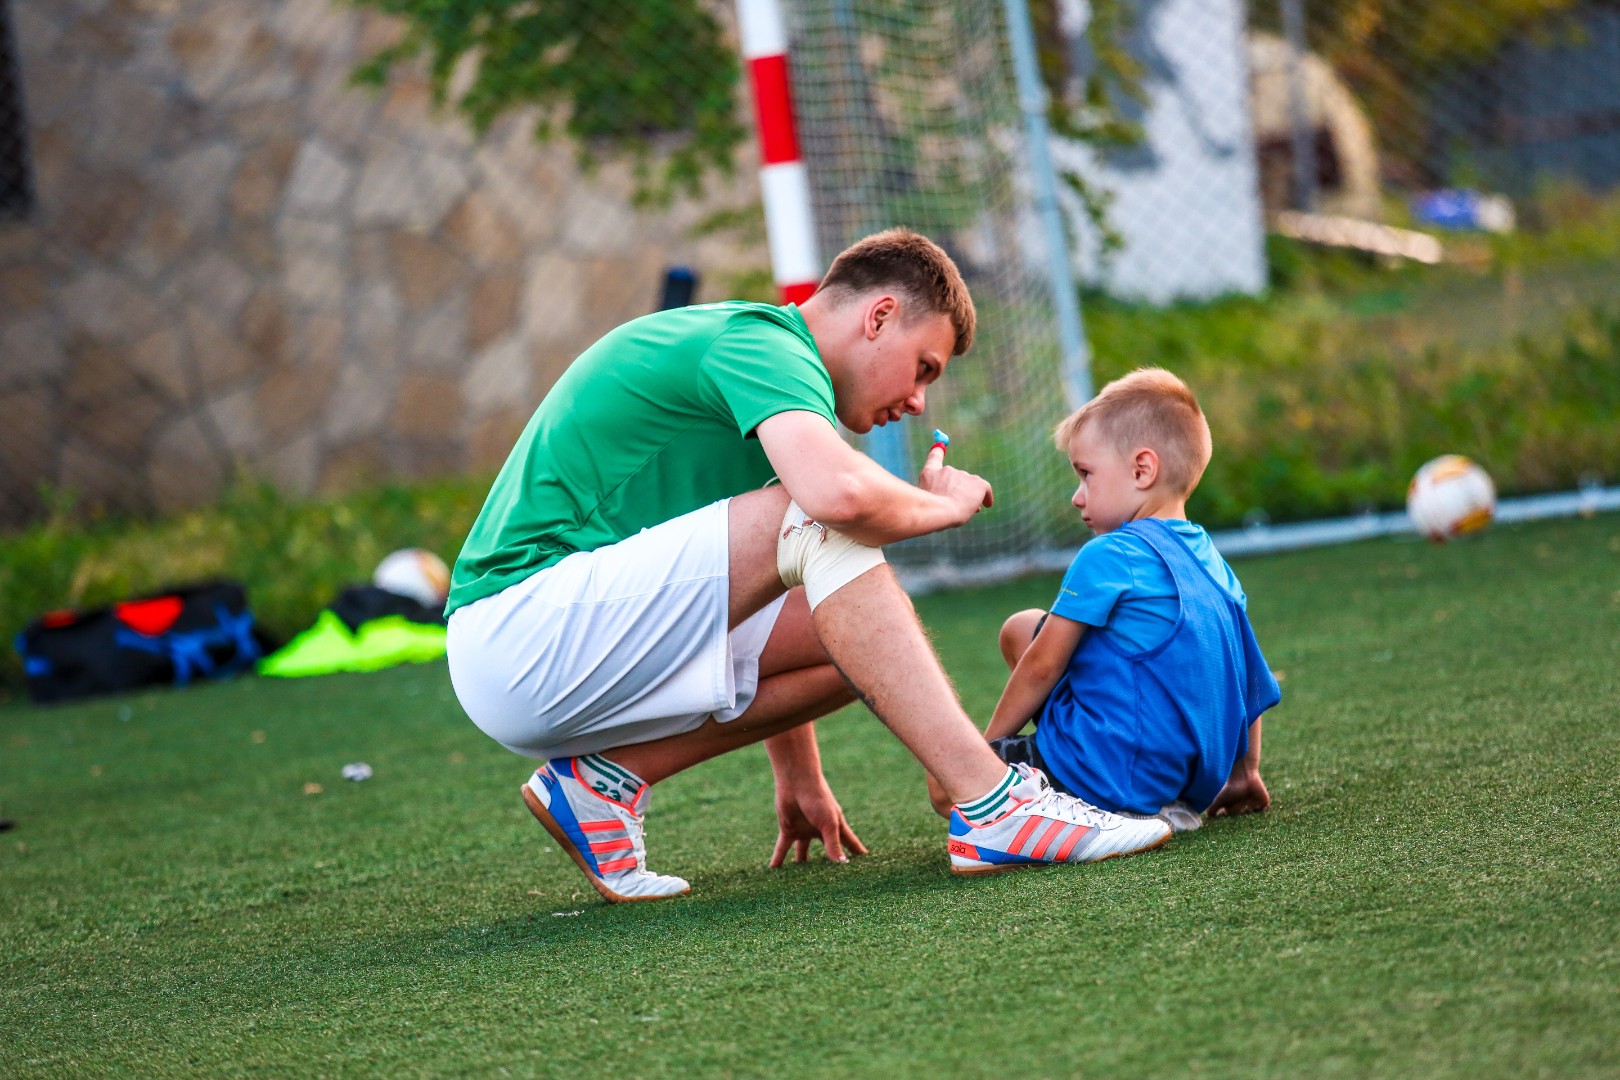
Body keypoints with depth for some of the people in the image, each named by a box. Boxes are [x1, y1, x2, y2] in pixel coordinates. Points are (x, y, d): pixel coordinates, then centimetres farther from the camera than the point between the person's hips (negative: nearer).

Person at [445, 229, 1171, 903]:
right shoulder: (765, 344, -9)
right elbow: (838, 491, -31)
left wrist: (797, 776, 32)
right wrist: (945, 504, -9)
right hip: (520, 622, -10)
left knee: (859, 636, 7)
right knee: (819, 525, -22)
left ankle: (604, 780, 2)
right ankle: (989, 808, -25)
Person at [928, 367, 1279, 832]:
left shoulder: (1108, 556, -12)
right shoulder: (1212, 562, 12)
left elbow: (1040, 668, -6)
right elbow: (1252, 687, 19)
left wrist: (985, 749, 7)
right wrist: (1242, 773, 31)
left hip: (1117, 773, -9)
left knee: (946, 781, -1)